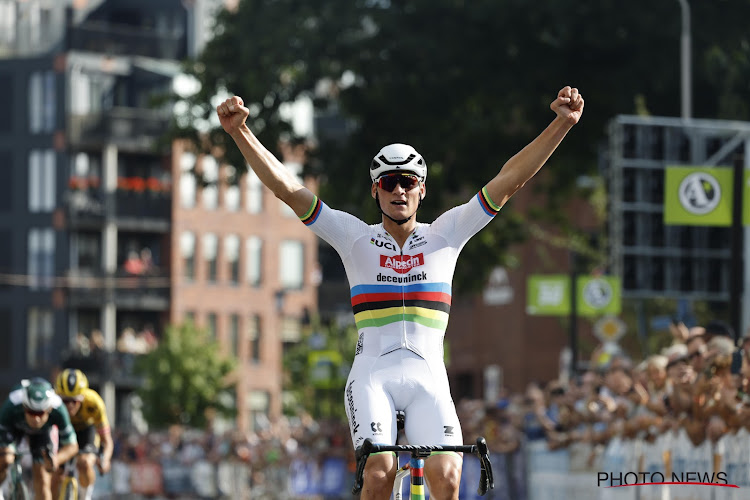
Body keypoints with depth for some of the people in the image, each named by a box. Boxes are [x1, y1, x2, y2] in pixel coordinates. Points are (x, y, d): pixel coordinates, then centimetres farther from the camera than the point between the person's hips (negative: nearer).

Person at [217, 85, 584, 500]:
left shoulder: (444, 235, 11)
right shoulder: (355, 238, 8)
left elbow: (509, 179, 6)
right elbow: (285, 187, 2)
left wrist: (562, 123, -2)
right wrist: (240, 132, -9)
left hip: (428, 377, 1)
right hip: (372, 375, -1)